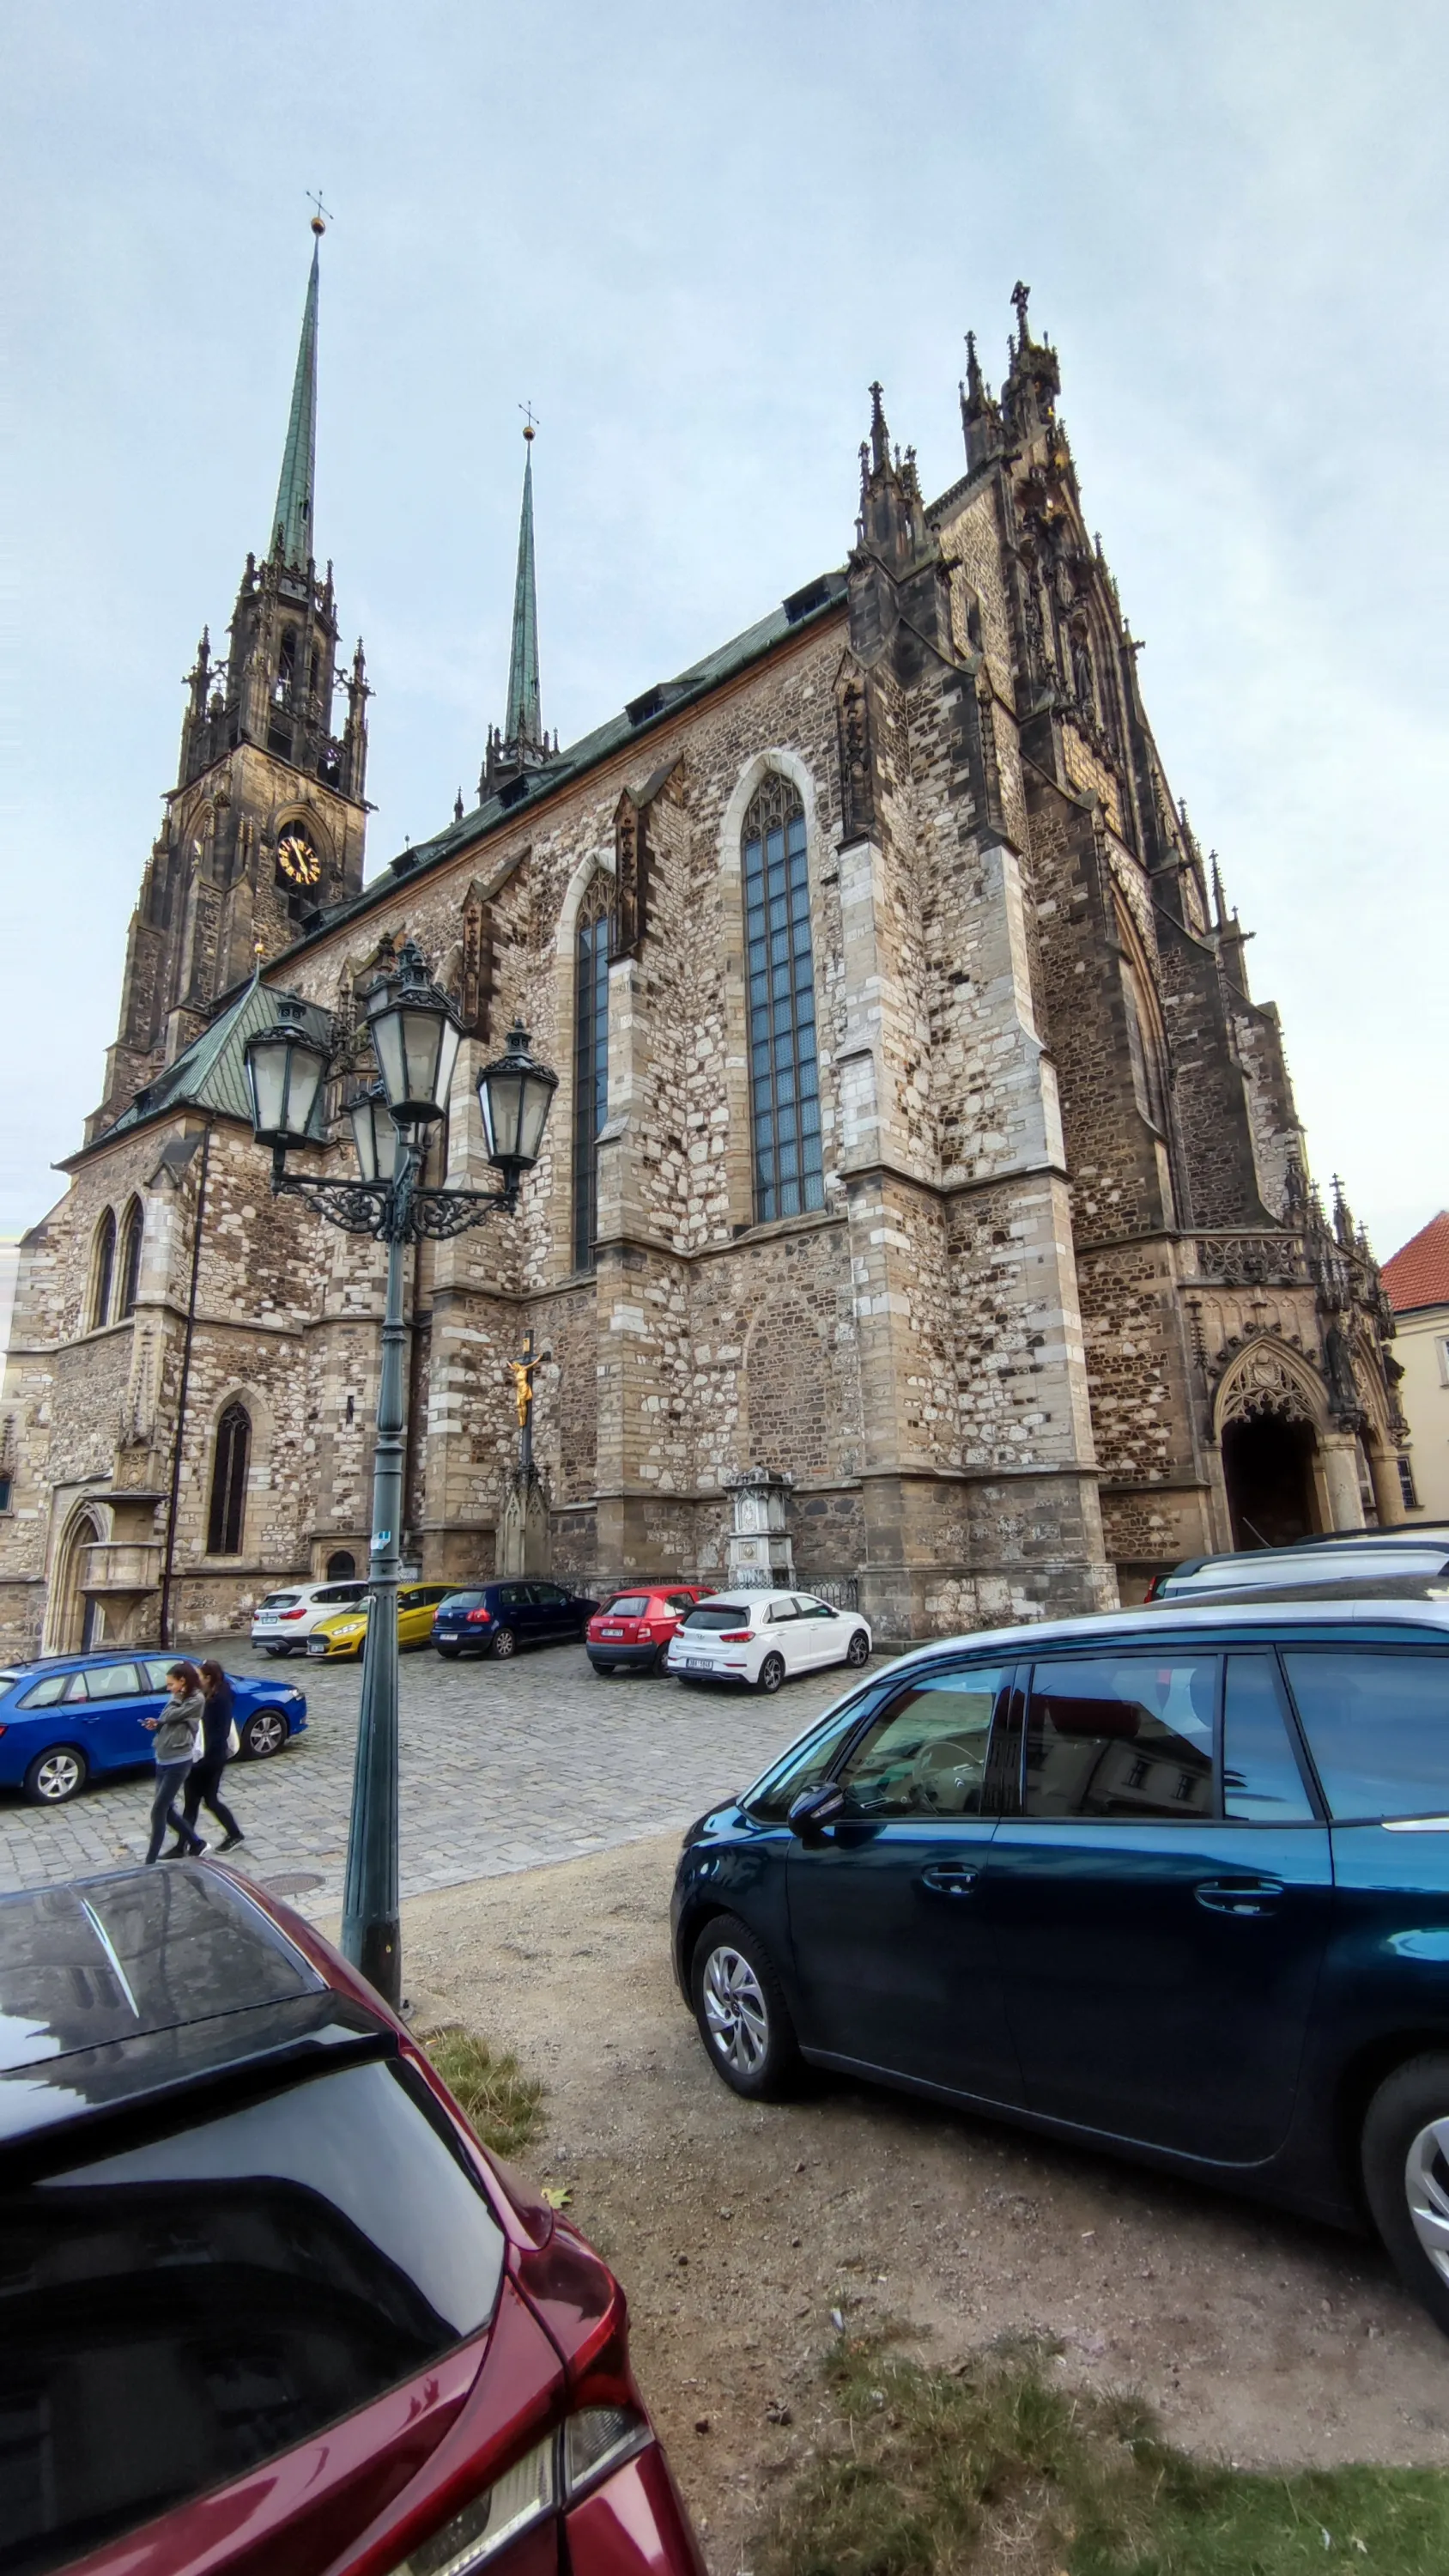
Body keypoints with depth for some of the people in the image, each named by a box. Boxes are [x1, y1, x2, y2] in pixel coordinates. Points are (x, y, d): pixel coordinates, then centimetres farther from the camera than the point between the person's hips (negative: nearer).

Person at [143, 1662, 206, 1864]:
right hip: (162, 1759, 9)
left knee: (158, 1810, -6)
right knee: (167, 1808, 12)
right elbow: (168, 1723, 17)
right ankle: (195, 1843, 26)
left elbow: (171, 1716, -17)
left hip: (178, 1762, -9)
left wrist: (177, 1698, -1)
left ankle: (151, 1860, 2)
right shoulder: (179, 1699, 15)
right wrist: (156, 1725, -3)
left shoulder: (196, 1700, -10)